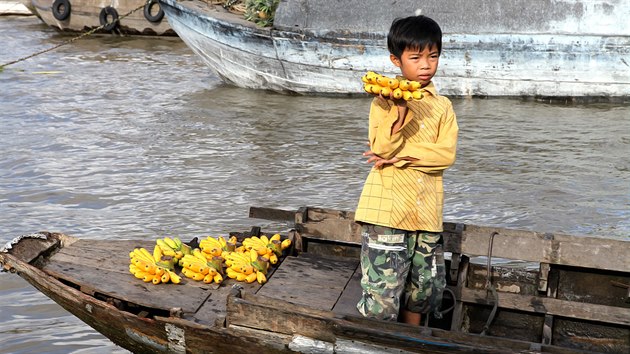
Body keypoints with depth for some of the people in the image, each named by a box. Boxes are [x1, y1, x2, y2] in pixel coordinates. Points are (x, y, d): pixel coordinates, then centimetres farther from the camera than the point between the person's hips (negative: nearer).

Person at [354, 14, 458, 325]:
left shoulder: (442, 106, 9)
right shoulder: (385, 100, -1)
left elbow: (446, 154, -5)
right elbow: (381, 148, -13)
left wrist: (400, 157, -13)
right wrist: (399, 110, -25)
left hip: (426, 214, 5)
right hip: (387, 210, -4)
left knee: (425, 291, 17)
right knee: (382, 296, -8)